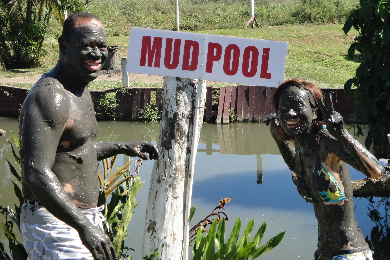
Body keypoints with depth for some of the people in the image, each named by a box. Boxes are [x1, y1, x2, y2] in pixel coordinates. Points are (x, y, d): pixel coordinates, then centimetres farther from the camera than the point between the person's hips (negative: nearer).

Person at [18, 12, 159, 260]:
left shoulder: (78, 90, 12)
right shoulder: (50, 97, -20)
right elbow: (37, 174, -29)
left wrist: (122, 147, 24)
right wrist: (83, 227, -35)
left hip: (83, 218, 10)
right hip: (55, 223, -10)